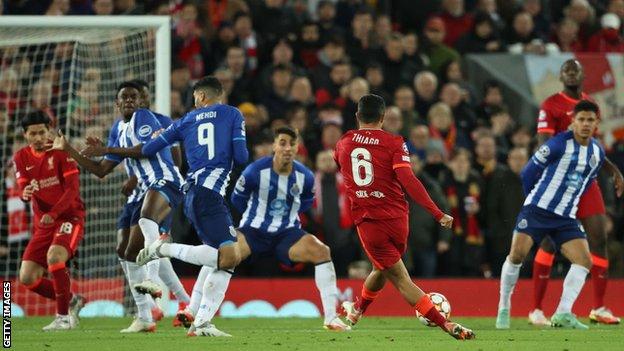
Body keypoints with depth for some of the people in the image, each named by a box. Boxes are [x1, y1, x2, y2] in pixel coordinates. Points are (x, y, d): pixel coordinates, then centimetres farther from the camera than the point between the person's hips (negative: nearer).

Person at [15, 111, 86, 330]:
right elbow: (23, 190, 0)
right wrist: (25, 194, -26)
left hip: (69, 217, -6)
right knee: (27, 278, -5)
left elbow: (73, 189, -14)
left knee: (54, 256, -33)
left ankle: (64, 316, -20)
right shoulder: (21, 158, 5)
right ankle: (71, 301, 19)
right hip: (43, 223, 6)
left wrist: (52, 214, -25)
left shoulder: (61, 152, -9)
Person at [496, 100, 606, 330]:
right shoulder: (559, 144, -11)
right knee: (517, 254, -16)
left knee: (584, 260, -12)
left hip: (567, 217, 5)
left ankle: (562, 315, -12)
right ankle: (503, 309, 2)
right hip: (537, 209, -5)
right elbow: (529, 172, -3)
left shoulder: (597, 153, 8)